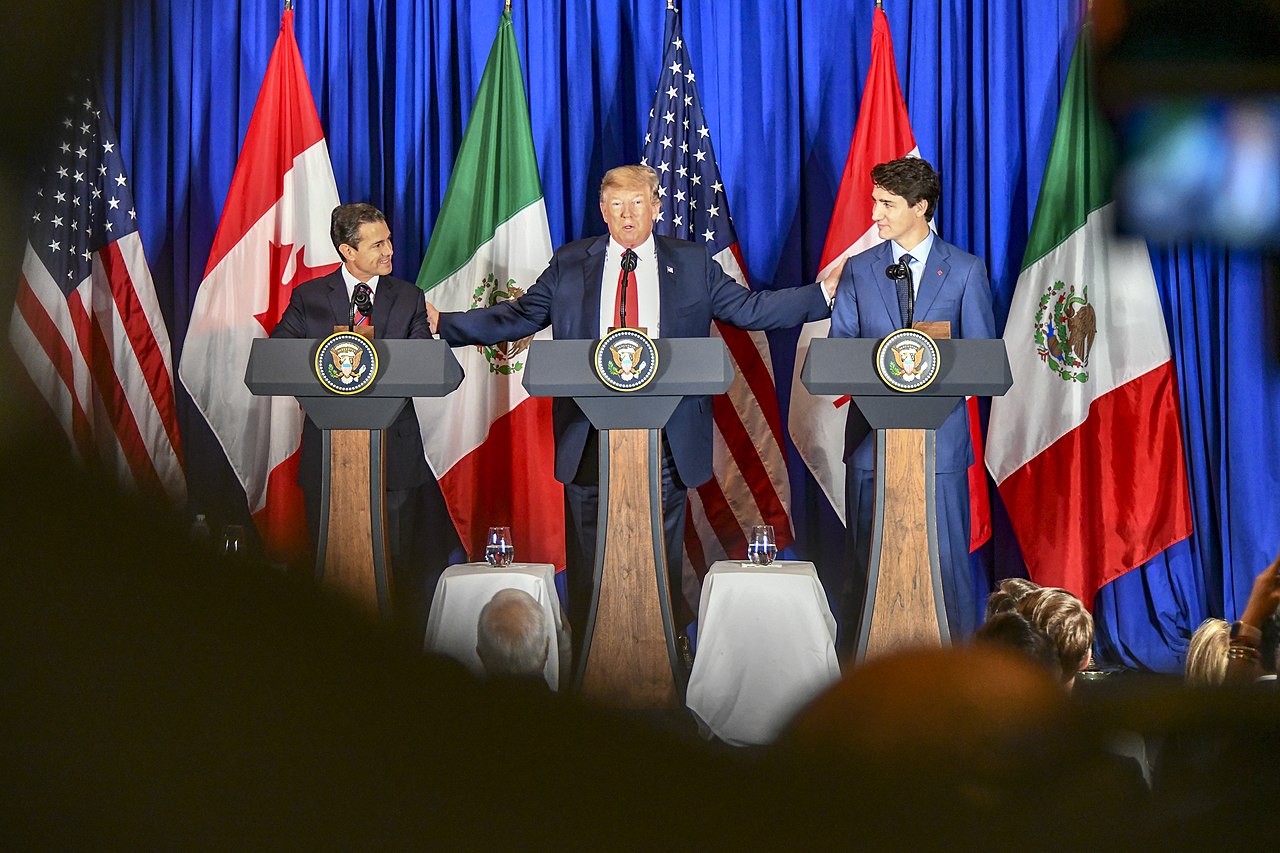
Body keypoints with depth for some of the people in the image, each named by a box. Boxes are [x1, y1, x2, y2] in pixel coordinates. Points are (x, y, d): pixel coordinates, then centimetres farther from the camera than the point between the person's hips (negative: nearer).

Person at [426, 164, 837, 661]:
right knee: (588, 551, 5)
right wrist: (444, 323, 0)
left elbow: (749, 309, 7)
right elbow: (517, 317, 9)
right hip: (591, 432, 0)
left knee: (662, 549, 5)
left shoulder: (692, 263, 8)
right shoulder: (569, 265, 9)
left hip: (667, 431, 0)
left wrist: (823, 295, -3)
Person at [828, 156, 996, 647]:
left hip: (939, 434, -2)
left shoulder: (965, 271, 5)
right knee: (869, 558, 4)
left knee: (945, 557, -2)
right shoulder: (859, 270, 11)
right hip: (873, 432, 2)